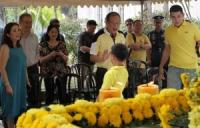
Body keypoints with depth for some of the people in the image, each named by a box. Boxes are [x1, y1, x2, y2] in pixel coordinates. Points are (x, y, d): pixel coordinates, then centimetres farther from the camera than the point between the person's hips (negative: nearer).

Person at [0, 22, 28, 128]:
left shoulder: (19, 47, 10)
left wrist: (26, 80, 14)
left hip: (21, 83, 8)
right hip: (11, 84, -8)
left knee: (20, 109, 14)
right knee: (10, 110, 2)